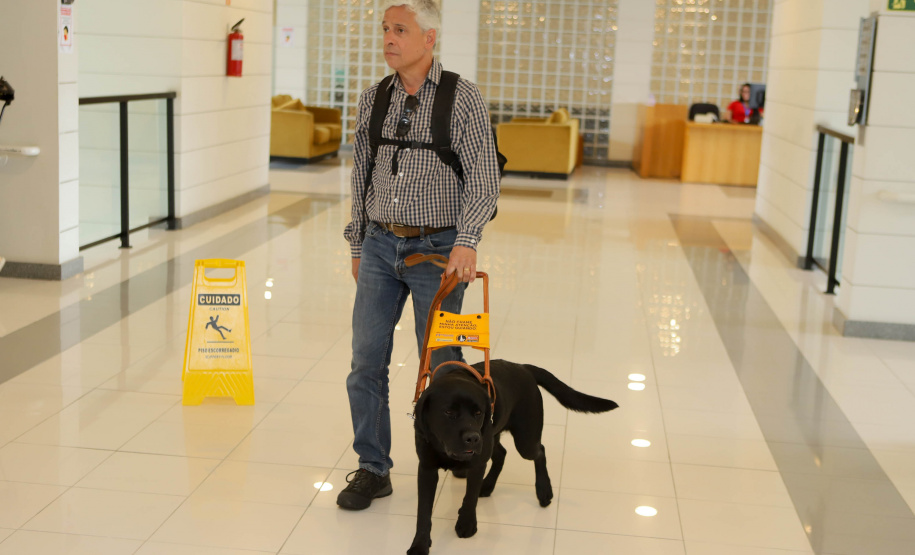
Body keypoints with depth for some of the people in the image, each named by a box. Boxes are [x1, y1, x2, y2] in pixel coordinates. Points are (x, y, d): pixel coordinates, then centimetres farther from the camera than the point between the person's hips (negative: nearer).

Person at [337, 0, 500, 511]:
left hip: (436, 249, -4)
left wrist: (467, 242, -23)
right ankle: (373, 469, 17)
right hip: (380, 245, 4)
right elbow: (362, 176, 14)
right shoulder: (373, 99, 6)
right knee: (367, 362, 3)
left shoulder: (464, 99, -7)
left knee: (441, 363, 5)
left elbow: (483, 180, -11)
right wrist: (359, 246, 15)